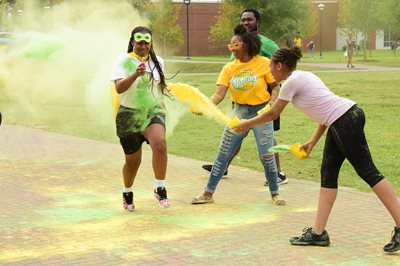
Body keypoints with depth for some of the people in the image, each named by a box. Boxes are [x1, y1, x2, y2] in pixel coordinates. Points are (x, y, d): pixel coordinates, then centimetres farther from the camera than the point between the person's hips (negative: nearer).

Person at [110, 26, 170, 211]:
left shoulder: (158, 61, 7)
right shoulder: (124, 61, -9)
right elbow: (119, 88, -23)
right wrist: (136, 74, -36)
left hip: (154, 111, 2)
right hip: (130, 114, -2)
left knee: (160, 144, -28)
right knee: (133, 160, 7)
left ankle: (160, 189, -15)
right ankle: (127, 193, 36)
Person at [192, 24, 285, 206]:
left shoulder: (263, 63, -9)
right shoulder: (229, 68, -2)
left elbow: (276, 86, -2)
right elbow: (219, 94, -10)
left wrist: (271, 103, -19)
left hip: (261, 111, -3)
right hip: (239, 112, 3)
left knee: (266, 155, -6)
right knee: (223, 154, 5)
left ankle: (275, 194, 15)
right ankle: (208, 193, 15)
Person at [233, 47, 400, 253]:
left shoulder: (291, 83, -8)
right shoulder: (302, 77, 19)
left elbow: (272, 114, 1)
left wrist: (246, 124, 15)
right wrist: (313, 141, 21)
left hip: (346, 121, -10)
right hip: (343, 119, 10)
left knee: (367, 171, -8)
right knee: (328, 174, 9)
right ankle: (318, 233, 11)